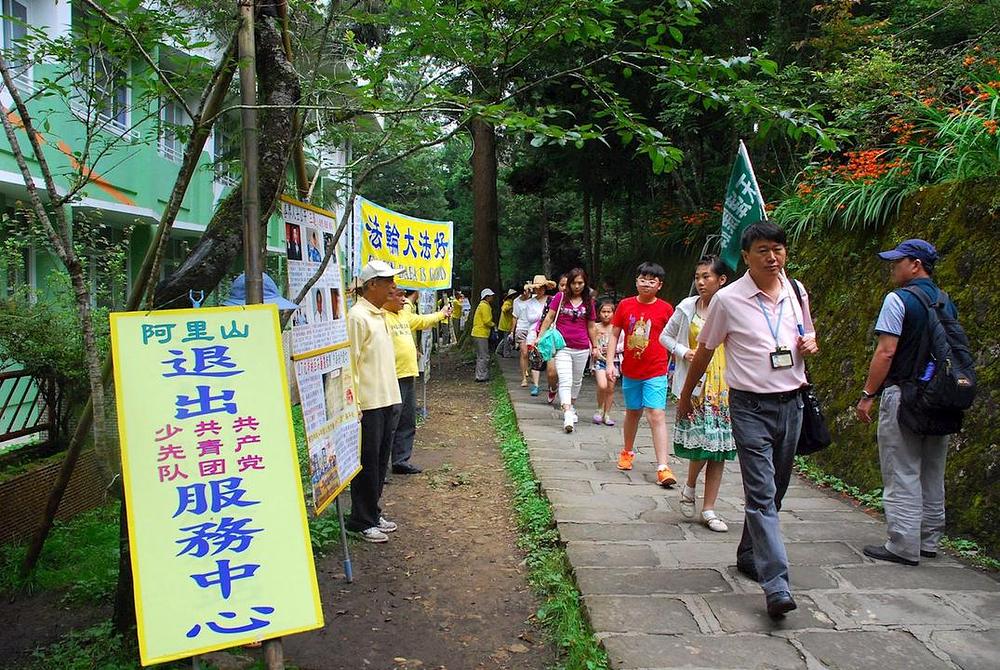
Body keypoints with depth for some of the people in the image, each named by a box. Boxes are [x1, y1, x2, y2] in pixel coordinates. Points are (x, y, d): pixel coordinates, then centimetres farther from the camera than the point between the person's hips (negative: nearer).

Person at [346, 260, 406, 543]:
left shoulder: (380, 314, 15)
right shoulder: (358, 316, -14)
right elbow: (351, 362, -18)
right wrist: (354, 403, -20)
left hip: (388, 400, 9)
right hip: (368, 403, -9)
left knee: (381, 461, 16)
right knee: (367, 463, 1)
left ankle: (373, 513, 28)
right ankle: (362, 520, 13)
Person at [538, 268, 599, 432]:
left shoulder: (588, 302, 7)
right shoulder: (560, 297, 0)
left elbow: (591, 327, 13)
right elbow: (549, 318, 1)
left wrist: (595, 346, 15)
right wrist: (540, 337, -5)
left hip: (582, 349, 3)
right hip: (563, 346, -3)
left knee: (577, 380, 17)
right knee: (565, 381, -13)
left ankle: (572, 407, 37)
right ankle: (567, 415, -20)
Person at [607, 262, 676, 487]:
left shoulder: (665, 309, -4)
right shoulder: (625, 305, 0)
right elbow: (614, 335, 4)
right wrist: (609, 363, -2)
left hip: (656, 372, -3)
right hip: (630, 371, 3)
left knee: (657, 415, -12)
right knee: (632, 412, 18)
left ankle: (663, 468, -12)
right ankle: (627, 452, 40)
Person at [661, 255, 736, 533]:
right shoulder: (687, 307, 1)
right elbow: (665, 336, 13)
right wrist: (683, 352, -5)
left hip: (723, 386, 1)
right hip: (696, 384, -1)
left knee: (719, 446, 4)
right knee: (701, 440, -7)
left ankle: (709, 509, 16)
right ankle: (689, 488, 25)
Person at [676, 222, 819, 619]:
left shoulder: (796, 292, 7)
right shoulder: (728, 300, -8)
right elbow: (704, 351, 3)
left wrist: (810, 345, -2)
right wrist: (686, 396, 12)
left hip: (790, 403, 5)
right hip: (751, 406, -5)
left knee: (773, 492, 15)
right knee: (761, 494, -11)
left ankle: (749, 556, 34)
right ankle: (776, 585, -12)